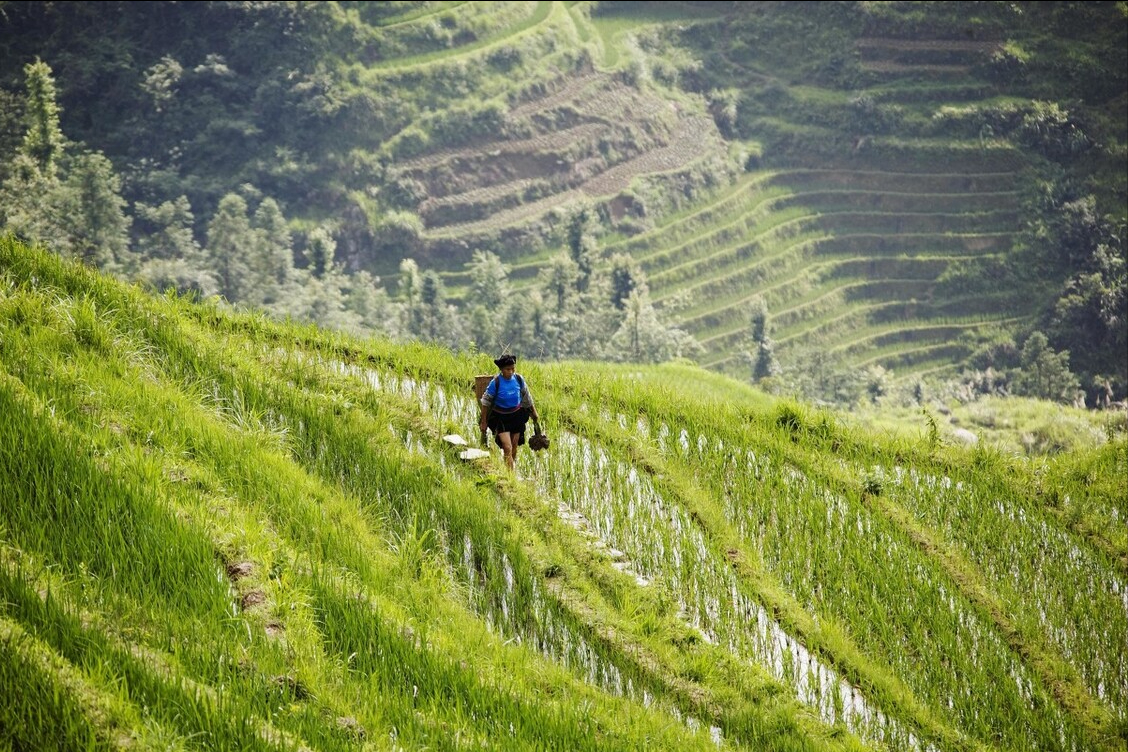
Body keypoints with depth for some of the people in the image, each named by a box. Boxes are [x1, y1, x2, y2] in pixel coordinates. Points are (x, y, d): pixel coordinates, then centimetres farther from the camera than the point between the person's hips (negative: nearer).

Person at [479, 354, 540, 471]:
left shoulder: (518, 379, -9)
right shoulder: (496, 383, -20)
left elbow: (527, 398, 7)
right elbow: (486, 402, -9)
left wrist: (534, 413, 16)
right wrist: (483, 422, -5)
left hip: (517, 415, 4)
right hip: (501, 417, -4)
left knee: (514, 446, 14)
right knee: (507, 448, -13)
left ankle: (513, 465, 35)